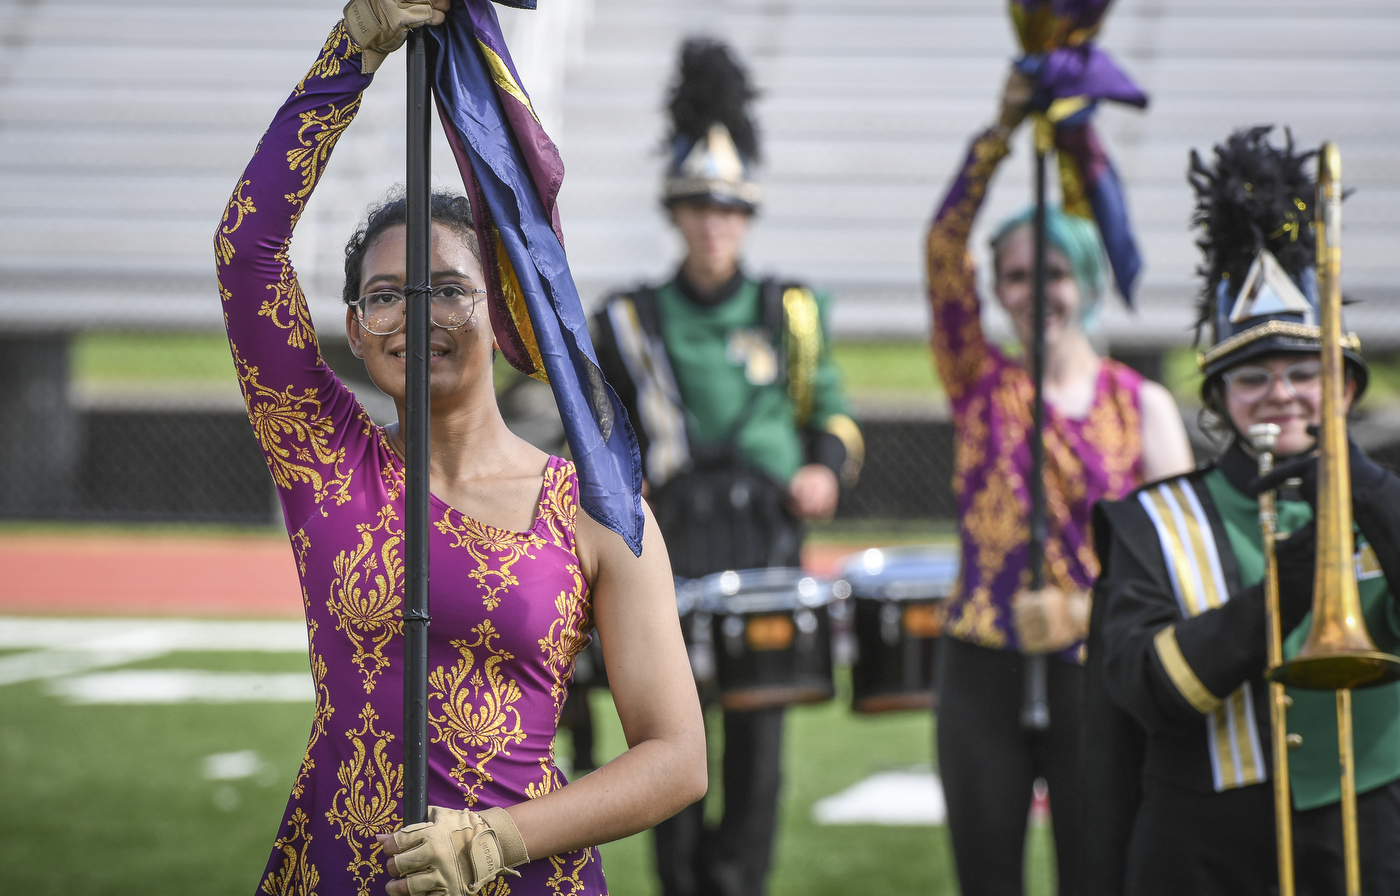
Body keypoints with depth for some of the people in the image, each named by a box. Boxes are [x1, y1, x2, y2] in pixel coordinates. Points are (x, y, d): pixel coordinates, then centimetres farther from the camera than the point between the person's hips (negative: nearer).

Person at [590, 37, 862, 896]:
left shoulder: (790, 311, 9)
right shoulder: (632, 320, 9)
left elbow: (833, 413, 15)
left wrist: (825, 470, -5)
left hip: (765, 543, 0)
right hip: (671, 546, 0)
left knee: (757, 734, -2)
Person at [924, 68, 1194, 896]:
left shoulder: (1142, 406, 2)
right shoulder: (979, 384, 4)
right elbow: (945, 247, -8)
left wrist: (1086, 607, -15)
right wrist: (1002, 131, -18)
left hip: (1093, 668, -1)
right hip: (984, 671, 1)